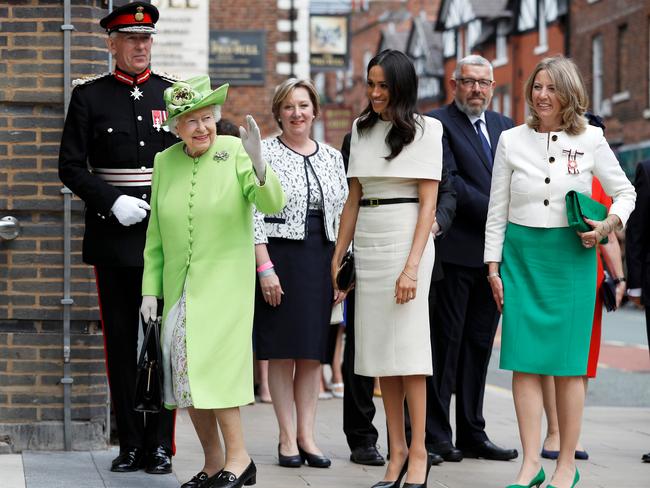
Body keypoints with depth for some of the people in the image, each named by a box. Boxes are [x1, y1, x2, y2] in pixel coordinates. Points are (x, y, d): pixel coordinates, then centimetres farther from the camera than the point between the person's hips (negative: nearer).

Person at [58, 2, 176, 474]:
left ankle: (160, 444, 7)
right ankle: (131, 444, 10)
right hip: (114, 235, -1)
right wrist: (113, 202, -12)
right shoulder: (89, 95, 5)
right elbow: (71, 166, 1)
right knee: (121, 342, 4)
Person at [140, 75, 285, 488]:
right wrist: (151, 289, 8)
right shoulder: (165, 162, 7)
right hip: (178, 283, 5)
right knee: (186, 373, 5)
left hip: (224, 280, -5)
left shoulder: (234, 152, -6)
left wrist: (258, 163, -34)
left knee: (209, 365, -15)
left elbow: (272, 205, -17)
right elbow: (155, 234, 12)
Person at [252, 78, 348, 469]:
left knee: (313, 353, 5)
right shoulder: (264, 154, -1)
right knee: (283, 351, -1)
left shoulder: (332, 158, 12)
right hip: (279, 256, -4)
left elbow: (342, 215, 13)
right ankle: (287, 437, 4)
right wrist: (265, 267, -14)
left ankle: (307, 434, 10)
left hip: (323, 259, 4)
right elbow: (255, 214, -7)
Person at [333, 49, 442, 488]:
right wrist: (337, 257, 10)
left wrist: (412, 266, -15)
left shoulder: (425, 130, -2)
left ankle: (418, 452, -2)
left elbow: (428, 204, -7)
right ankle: (397, 451, 8)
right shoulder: (362, 130, 13)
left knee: (407, 344, -7)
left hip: (406, 240, -5)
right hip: (367, 245, 5)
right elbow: (354, 199, 15)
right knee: (379, 348, 3)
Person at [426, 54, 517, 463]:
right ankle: (435, 434, 2)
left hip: (494, 251, 6)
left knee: (479, 344, 10)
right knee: (445, 342, -3)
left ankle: (472, 433, 15)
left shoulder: (504, 126, 17)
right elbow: (449, 182, -13)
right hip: (456, 250, -6)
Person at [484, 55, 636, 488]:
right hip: (522, 253, 2)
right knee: (525, 360, -4)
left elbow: (625, 191, 10)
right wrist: (493, 266, 4)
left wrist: (608, 225, -9)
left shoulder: (590, 140, 2)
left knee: (568, 361, -1)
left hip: (571, 255, -1)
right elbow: (497, 209, 8)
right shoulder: (511, 140, 6)